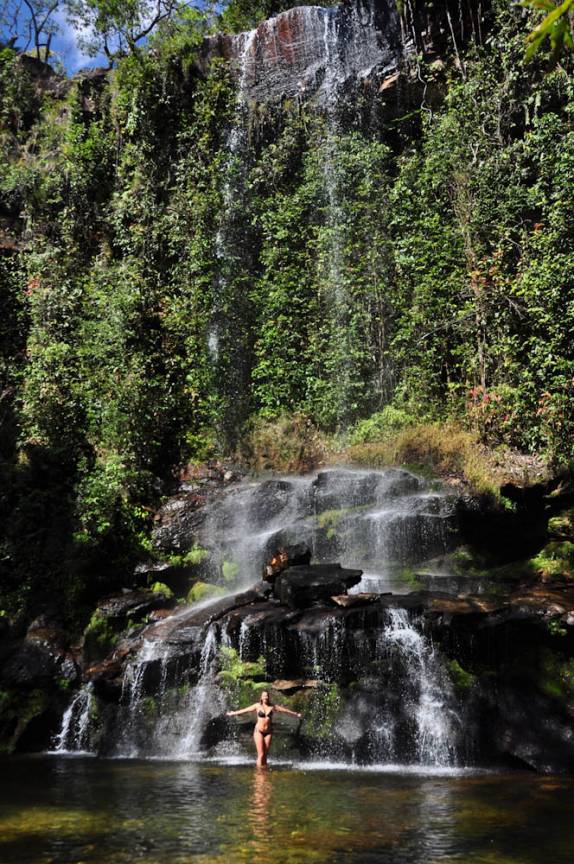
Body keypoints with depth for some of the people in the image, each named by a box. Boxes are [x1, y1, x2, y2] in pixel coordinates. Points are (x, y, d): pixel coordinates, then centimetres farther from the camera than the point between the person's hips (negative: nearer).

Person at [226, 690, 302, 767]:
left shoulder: (272, 706, 4)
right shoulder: (257, 706, 0)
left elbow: (285, 710, 11)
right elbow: (245, 710, 4)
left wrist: (296, 714, 17)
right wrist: (232, 713, 6)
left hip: (268, 732, 2)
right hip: (259, 731, -2)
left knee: (265, 754, 2)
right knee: (261, 754, -9)